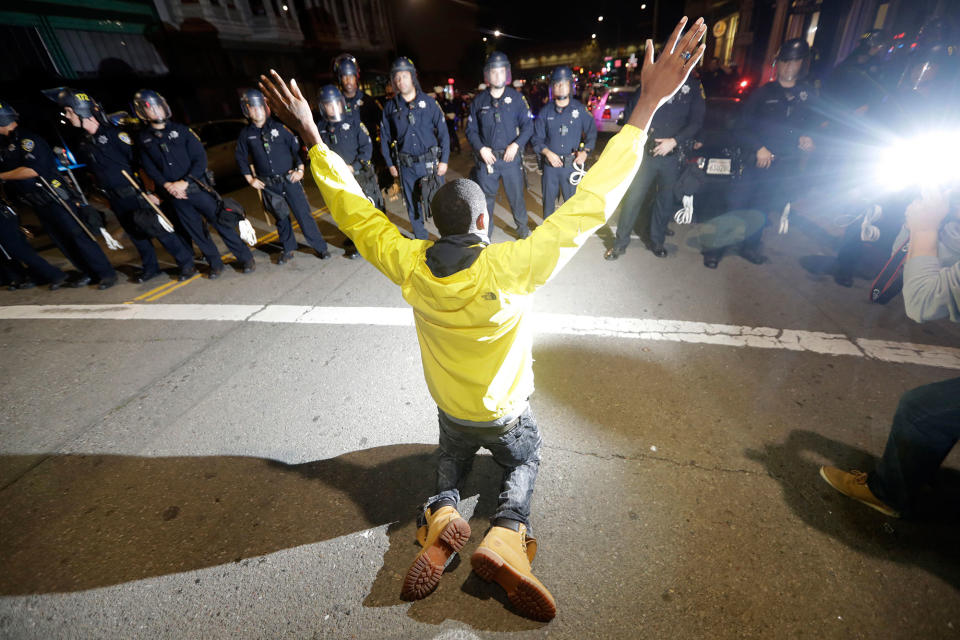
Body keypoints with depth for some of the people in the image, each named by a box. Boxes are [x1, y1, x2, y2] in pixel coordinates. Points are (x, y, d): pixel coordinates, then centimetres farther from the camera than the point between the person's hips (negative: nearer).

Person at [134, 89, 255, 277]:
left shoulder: (181, 130, 2)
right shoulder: (143, 138, 7)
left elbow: (200, 158, -3)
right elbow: (149, 168, 6)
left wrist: (185, 182, -12)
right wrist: (167, 185, -11)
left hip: (197, 187, -2)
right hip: (174, 193, 2)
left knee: (221, 222, -4)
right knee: (196, 232, 7)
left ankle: (246, 258, 4)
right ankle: (215, 264, 18)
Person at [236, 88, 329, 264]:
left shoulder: (279, 127, -1)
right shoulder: (245, 134, 4)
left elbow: (297, 147, 3)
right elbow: (241, 158, 14)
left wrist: (300, 170, -4)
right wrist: (250, 179, 8)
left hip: (290, 179, -2)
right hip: (268, 185, 2)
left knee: (303, 214, -4)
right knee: (281, 217, 10)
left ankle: (320, 247, 6)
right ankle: (289, 250, 23)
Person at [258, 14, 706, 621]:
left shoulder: (408, 264, -23)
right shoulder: (512, 266, -34)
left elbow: (353, 207, -11)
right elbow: (591, 205, -31)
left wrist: (312, 135, -3)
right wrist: (648, 105, -24)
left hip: (451, 408, 3)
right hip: (506, 410, -2)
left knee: (452, 459, 34)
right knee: (525, 460, 29)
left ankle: (442, 518, 7)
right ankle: (506, 536, 5)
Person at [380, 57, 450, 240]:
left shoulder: (428, 102, 2)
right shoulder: (390, 107, 6)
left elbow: (443, 132, 1)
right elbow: (385, 138, 11)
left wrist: (443, 160, -5)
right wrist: (390, 164, 8)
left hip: (431, 163, -2)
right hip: (406, 166, 2)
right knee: (413, 207, 9)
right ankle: (421, 242, 24)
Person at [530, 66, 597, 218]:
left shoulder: (580, 109, 4)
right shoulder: (545, 112, 5)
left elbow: (591, 132, 9)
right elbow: (536, 138, 5)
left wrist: (585, 151, -8)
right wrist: (547, 152, -13)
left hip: (572, 165, -1)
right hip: (550, 165, 1)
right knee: (548, 201, 10)